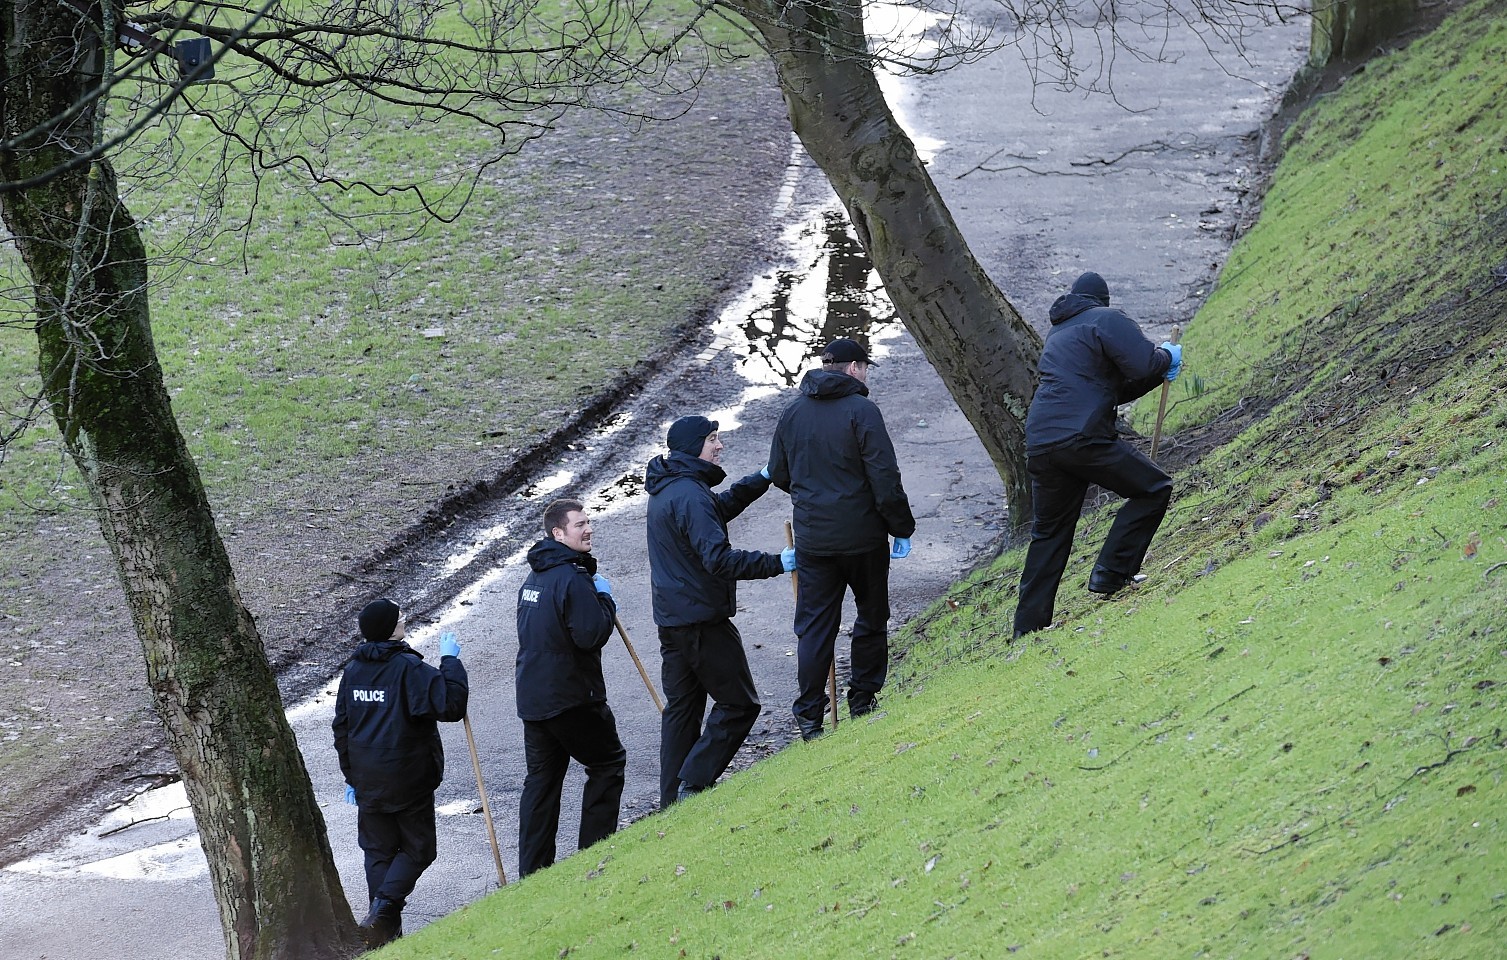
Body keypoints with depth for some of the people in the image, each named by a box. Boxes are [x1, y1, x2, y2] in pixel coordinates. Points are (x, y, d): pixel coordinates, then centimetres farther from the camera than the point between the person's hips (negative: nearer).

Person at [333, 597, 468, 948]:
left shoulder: (353, 670, 6)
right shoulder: (409, 669, -15)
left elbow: (342, 728, 12)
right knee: (417, 849, 6)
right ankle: (382, 911, -14)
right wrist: (450, 661, -10)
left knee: (378, 851, 13)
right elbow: (451, 704, -22)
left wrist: (351, 777, 20)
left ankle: (385, 931, 12)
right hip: (409, 781, -6)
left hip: (367, 783, 6)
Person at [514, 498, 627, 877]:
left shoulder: (534, 577, 13)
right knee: (608, 761, 7)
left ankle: (532, 871, 10)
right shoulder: (573, 578, -18)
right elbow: (591, 635, -24)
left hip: (533, 697, 8)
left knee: (541, 777, 11)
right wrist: (605, 598, -8)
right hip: (571, 698, -8)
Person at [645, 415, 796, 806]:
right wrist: (777, 563, -24)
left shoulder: (665, 489, 12)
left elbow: (720, 507, 28)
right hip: (702, 620, -10)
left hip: (671, 619, 10)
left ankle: (673, 797, 16)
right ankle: (694, 782, -6)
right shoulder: (689, 495, -20)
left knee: (682, 707, 15)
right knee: (739, 704, -1)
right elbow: (719, 559, -28)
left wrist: (762, 479, 21)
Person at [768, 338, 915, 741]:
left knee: (814, 624, 5)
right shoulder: (861, 411, -12)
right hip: (862, 536, -4)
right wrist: (902, 528, -6)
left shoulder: (793, 413, 5)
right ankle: (863, 701, 17)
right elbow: (885, 478, -15)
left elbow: (778, 473, 14)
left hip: (811, 537, 4)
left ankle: (809, 716, 0)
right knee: (871, 616, 13)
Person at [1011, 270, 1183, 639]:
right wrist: (1167, 357, 11)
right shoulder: (1107, 319, 4)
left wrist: (1159, 374, 31)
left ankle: (1028, 626, 16)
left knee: (1049, 533, 17)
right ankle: (1111, 574, -2)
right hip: (1082, 437, -8)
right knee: (1153, 489, 6)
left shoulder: (1057, 334, 30)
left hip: (1040, 443, 8)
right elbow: (1144, 364, -10)